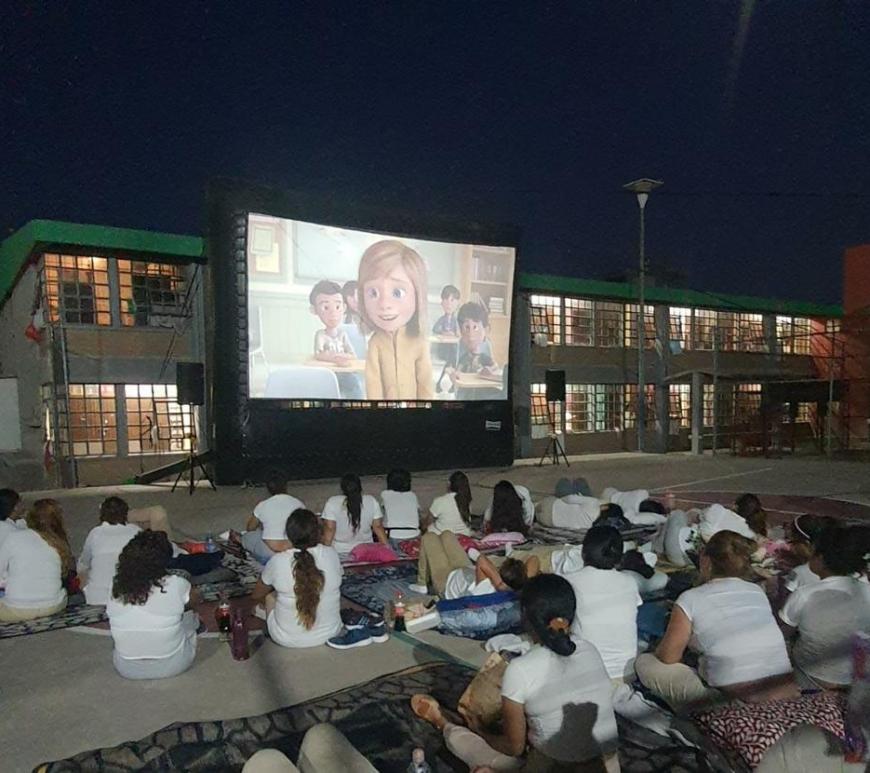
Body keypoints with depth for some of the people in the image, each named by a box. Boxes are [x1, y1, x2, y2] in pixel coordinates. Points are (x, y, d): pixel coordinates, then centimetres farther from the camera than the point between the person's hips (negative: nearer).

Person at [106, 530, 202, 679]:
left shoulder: (117, 591, -13)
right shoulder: (175, 585, -21)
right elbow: (194, 599, 2)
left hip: (127, 669, 2)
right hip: (171, 666, -2)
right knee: (190, 615, 23)